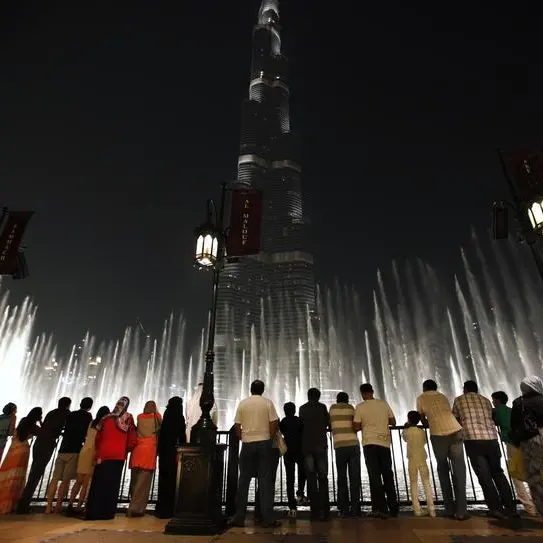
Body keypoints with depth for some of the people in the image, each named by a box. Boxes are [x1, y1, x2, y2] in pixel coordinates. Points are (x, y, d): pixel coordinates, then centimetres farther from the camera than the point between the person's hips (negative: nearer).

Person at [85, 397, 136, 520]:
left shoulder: (107, 417, 2)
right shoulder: (128, 419, 0)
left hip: (103, 454, 0)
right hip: (119, 456, 0)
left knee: (99, 483, 5)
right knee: (112, 484, 4)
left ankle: (94, 512, 7)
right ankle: (107, 512, 5)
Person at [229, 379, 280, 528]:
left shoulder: (242, 403, 1)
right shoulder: (267, 403, -2)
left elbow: (237, 425, 1)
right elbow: (274, 423, -5)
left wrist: (243, 439, 13)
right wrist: (269, 438, 8)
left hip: (247, 444, 1)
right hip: (264, 443, -1)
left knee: (244, 480, 10)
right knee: (265, 480, 4)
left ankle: (239, 517, 14)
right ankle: (267, 518, 5)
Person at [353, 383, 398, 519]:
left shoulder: (360, 407, -5)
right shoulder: (384, 404, 4)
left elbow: (356, 427, -6)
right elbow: (393, 422, 9)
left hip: (369, 443, -3)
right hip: (385, 442, 4)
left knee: (375, 476, 0)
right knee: (388, 475, 15)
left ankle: (381, 508, -4)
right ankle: (393, 508, 21)